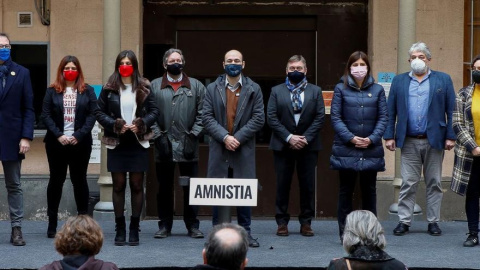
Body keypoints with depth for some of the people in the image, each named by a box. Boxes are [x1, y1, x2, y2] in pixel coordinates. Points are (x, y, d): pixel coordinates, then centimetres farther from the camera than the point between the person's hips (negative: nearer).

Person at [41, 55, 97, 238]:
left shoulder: (87, 91, 5)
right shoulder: (52, 91, 6)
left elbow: (92, 115, -2)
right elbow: (46, 115, -1)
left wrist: (79, 135, -12)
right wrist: (58, 135, -13)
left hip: (80, 143, 0)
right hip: (56, 142, 0)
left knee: (79, 180, 4)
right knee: (56, 180, 4)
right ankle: (52, 223, 8)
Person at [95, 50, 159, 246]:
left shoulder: (144, 88, 3)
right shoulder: (109, 89, 1)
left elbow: (154, 111, 4)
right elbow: (99, 112, 2)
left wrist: (141, 123, -12)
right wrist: (115, 125, -11)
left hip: (138, 143, 0)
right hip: (116, 144, 0)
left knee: (137, 185, 2)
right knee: (118, 185, 2)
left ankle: (134, 229, 7)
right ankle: (120, 229, 7)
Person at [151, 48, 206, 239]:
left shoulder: (196, 86, 8)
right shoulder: (154, 86, 7)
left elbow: (201, 114, 4)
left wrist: (194, 135, -6)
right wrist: (157, 136, -7)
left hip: (188, 147, 0)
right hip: (164, 146, 0)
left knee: (190, 188, 2)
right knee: (164, 188, 6)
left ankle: (192, 225, 9)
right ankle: (165, 225, 13)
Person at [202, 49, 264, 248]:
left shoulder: (253, 89, 7)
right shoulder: (212, 89, 8)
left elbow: (258, 118, -1)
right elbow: (207, 118, 0)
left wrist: (238, 137, -11)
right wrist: (224, 137, -13)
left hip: (244, 149, 0)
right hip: (219, 149, 0)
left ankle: (245, 232, 10)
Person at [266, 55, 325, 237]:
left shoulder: (315, 91, 8)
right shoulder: (276, 91, 6)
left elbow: (320, 117, 1)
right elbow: (271, 118, -2)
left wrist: (306, 138, -10)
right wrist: (289, 137, -12)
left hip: (308, 145, 1)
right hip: (283, 145, 0)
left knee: (308, 185, 2)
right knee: (282, 185, 1)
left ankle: (306, 222, 9)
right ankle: (282, 222, 7)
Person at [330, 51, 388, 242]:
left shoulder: (377, 90, 7)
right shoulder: (341, 89, 2)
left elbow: (383, 117, 4)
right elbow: (335, 117, -2)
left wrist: (372, 138, -10)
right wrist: (351, 138, -12)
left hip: (371, 149, 2)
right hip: (346, 149, -2)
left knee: (369, 190, 6)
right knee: (346, 190, 3)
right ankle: (345, 231, 8)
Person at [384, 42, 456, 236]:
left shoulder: (443, 80, 4)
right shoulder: (399, 81, 9)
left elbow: (451, 110, 1)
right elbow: (390, 111, 6)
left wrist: (450, 136, -6)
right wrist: (389, 136, -1)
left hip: (434, 140, 0)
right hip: (409, 142, 1)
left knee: (434, 183, 6)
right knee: (408, 183, 2)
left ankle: (433, 221, 13)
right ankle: (404, 221, 6)